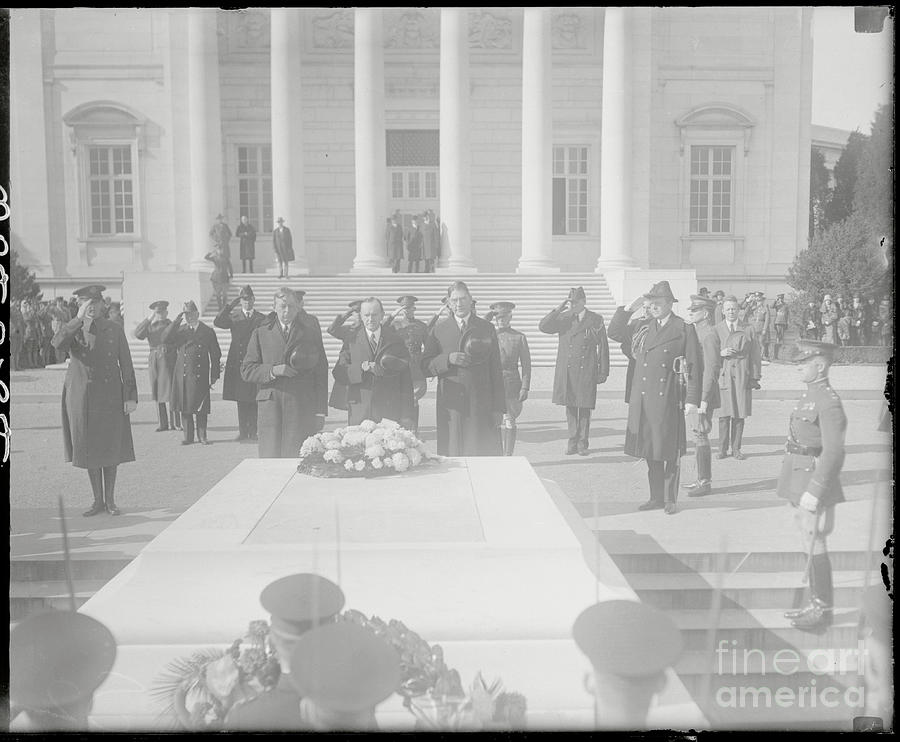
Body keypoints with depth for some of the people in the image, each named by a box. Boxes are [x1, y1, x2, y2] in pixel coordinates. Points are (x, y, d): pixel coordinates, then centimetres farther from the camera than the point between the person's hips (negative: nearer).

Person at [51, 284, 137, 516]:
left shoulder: (114, 330, 3)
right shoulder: (72, 330, 3)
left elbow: (126, 365, 1)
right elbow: (58, 343, -21)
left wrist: (131, 397, -5)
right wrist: (79, 318, -28)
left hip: (110, 395, 0)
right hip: (81, 396, 1)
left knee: (111, 448, 3)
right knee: (89, 449, 6)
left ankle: (110, 500, 15)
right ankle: (98, 501, 18)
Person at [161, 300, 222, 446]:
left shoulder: (208, 331, 5)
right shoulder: (180, 330, 10)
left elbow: (215, 355, 6)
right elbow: (165, 338, -8)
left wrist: (214, 375, 1)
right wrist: (177, 320, -11)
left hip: (200, 376, -2)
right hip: (182, 375, 2)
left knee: (201, 407, 1)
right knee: (184, 406, 4)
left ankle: (202, 436, 12)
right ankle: (188, 436, 14)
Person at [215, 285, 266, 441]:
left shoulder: (262, 319, 6)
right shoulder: (233, 317, 7)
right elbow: (217, 322, -11)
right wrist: (231, 306, -19)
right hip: (237, 364, 1)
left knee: (253, 400, 0)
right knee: (240, 400, 4)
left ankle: (253, 432, 6)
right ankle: (243, 432, 10)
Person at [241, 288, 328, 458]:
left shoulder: (310, 332, 10)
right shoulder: (261, 333, 11)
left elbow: (320, 372, 8)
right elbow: (246, 370, 8)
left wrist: (320, 412, 2)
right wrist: (273, 370, -10)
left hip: (302, 408, -1)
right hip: (270, 405, 1)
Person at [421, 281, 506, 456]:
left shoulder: (486, 328, 8)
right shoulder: (438, 329, 8)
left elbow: (496, 371, 7)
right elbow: (425, 367, 4)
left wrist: (499, 408, 2)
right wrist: (448, 359, -14)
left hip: (481, 407, 0)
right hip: (450, 407, 0)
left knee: (484, 453, -1)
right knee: (452, 455, 0)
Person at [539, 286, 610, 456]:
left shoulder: (595, 320, 1)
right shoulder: (563, 318, 7)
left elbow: (603, 346, 3)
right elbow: (543, 327, -6)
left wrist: (603, 372, 0)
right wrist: (559, 309, -11)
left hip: (586, 372, -2)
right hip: (566, 371, 2)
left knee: (584, 408, 2)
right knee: (570, 407, 6)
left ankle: (582, 443, 13)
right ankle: (572, 442, 16)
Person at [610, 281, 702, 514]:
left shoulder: (684, 330, -2)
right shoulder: (643, 329, 13)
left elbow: (695, 367, -4)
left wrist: (692, 400, -11)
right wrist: (629, 308, 6)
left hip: (668, 400, -5)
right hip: (642, 399, 5)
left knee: (669, 451, 3)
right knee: (650, 450, 10)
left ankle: (670, 499, 15)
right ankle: (656, 497, 21)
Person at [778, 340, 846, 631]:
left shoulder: (829, 402, -18)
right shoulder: (809, 395, 11)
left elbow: (833, 453, -22)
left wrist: (814, 491, -23)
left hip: (814, 483, -9)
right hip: (799, 485, 9)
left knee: (815, 546, -1)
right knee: (809, 544, 16)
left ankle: (823, 609, 11)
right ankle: (816, 603, 27)